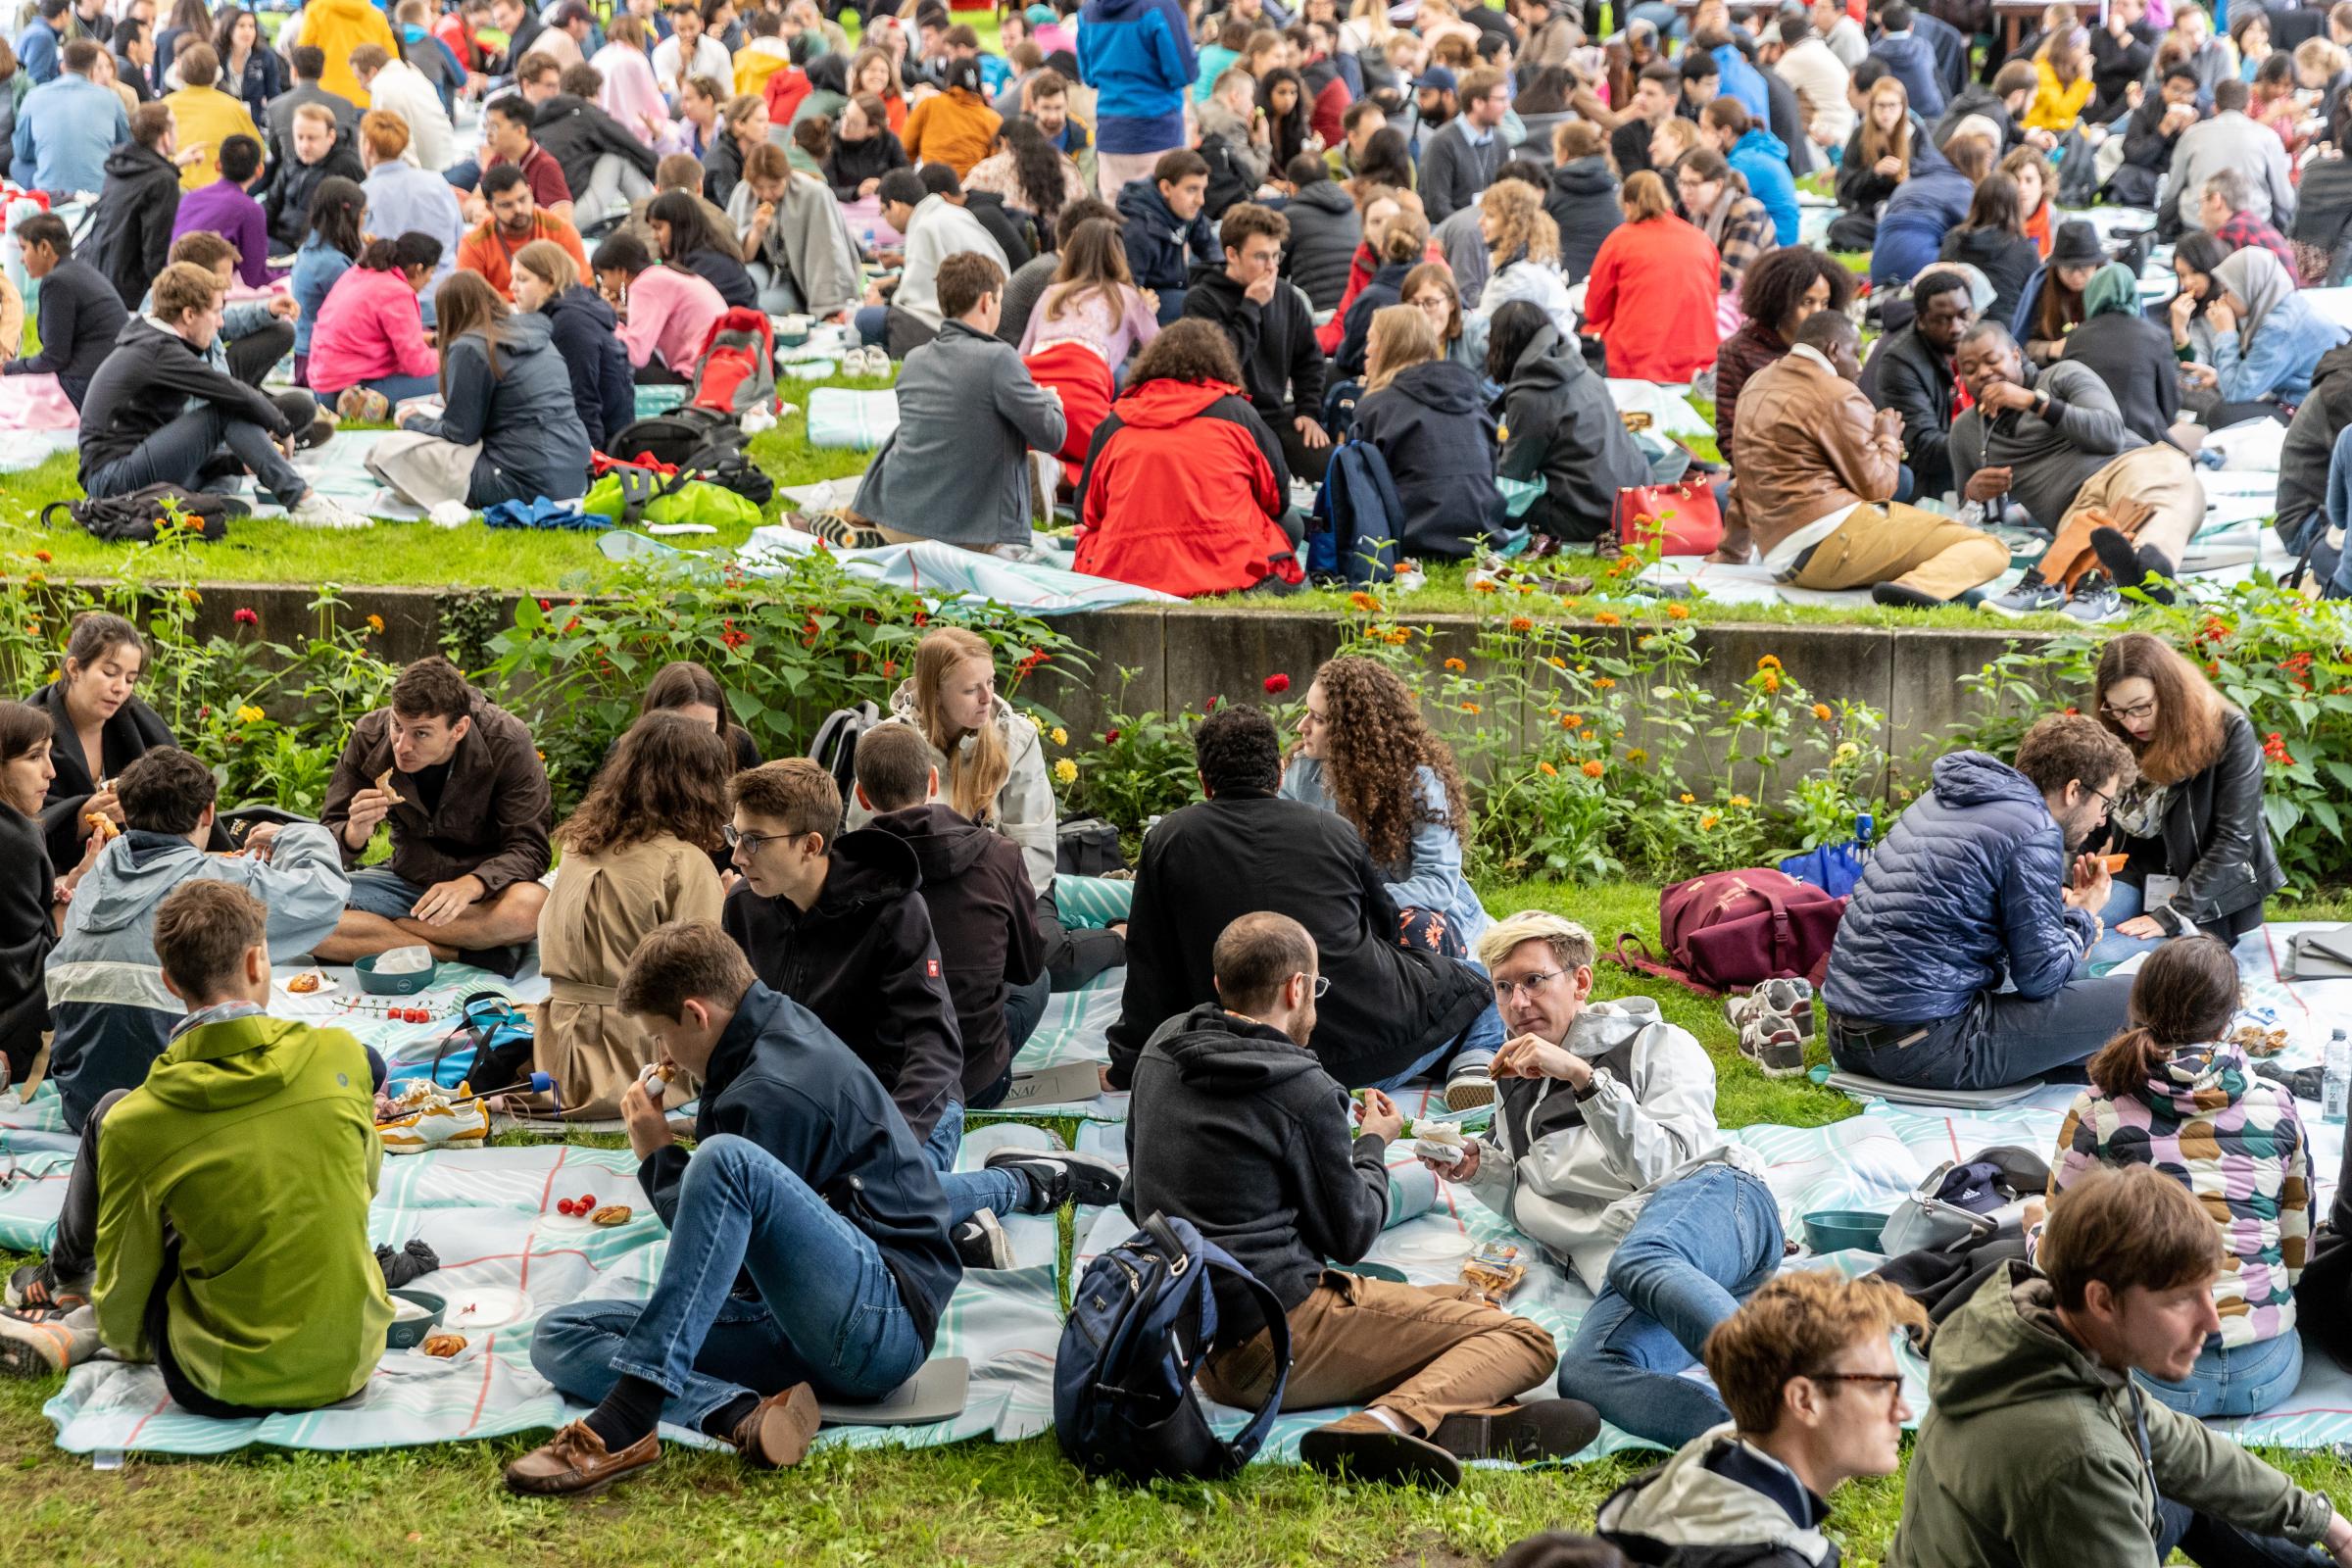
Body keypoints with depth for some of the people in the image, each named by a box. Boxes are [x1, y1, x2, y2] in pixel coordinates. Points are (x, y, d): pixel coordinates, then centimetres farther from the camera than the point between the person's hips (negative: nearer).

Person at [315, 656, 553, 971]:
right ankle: (468, 953, -23)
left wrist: (469, 885, -37)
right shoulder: (369, 738, -13)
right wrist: (355, 835, -30)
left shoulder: (506, 743, -20)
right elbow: (328, 848, -6)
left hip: (482, 886, -3)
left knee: (532, 907, -40)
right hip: (406, 878, 3)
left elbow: (529, 848, -18)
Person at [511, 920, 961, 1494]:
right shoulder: (782, 1022, 15)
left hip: (885, 1323, -11)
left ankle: (624, 1423, -39)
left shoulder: (773, 1092, -16)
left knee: (726, 1161, -35)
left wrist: (658, 1156, 2)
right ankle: (743, 1418, -26)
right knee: (558, 1337, 1)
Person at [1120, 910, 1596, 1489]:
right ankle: (1394, 1419, -35)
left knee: (1465, 1302, 19)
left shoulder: (1160, 1049, 9)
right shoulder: (1301, 1090, -14)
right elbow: (1351, 1234, -4)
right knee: (1520, 1340, -9)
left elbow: (1134, 1198, 22)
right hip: (1280, 1331, -9)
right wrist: (1373, 1145, 16)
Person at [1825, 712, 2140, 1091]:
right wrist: (2082, 917, 10)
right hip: (1925, 1046, -9)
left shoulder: (1941, 800, 14)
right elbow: (2040, 977, -9)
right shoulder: (2035, 833, -11)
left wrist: (2057, 905, 17)